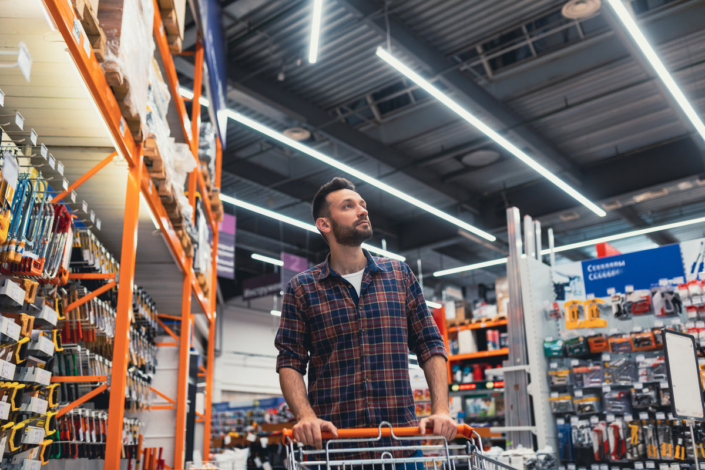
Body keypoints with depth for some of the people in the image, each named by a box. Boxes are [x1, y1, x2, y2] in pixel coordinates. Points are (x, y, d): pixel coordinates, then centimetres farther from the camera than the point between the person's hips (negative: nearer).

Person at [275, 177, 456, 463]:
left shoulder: (400, 274, 10)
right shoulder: (302, 288, 4)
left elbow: (430, 345, 8)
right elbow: (290, 362, 0)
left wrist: (441, 410, -5)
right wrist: (306, 416, -17)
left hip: (401, 437, 2)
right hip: (331, 439, -1)